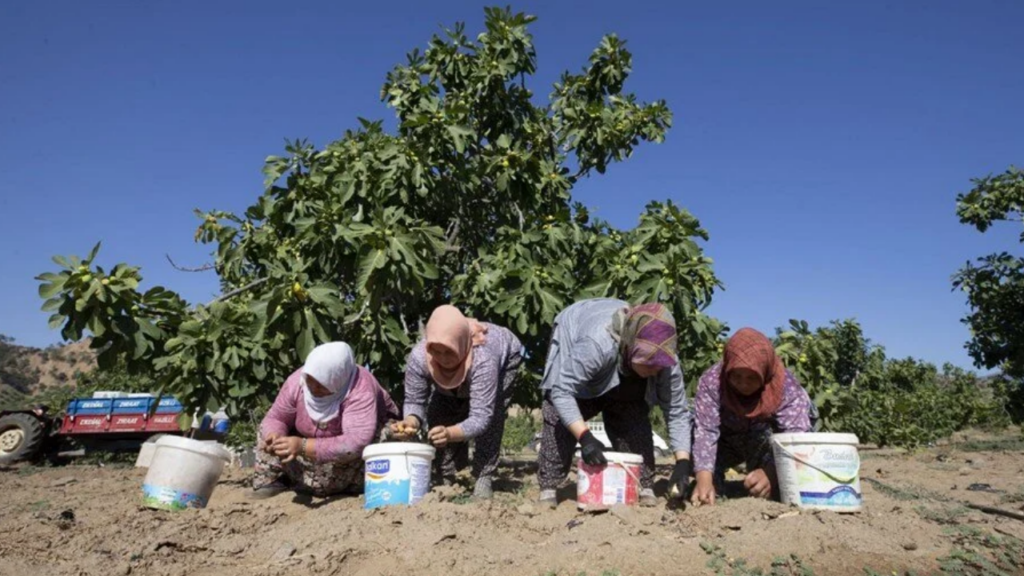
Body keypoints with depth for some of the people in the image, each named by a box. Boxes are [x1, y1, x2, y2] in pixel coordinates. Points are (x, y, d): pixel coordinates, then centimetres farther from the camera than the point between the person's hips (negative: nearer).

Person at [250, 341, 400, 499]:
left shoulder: (360, 392, -38)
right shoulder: (297, 381, -24)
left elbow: (357, 443, -48)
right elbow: (275, 418, -12)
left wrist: (304, 447, -51)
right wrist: (273, 434, -36)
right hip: (316, 438, 5)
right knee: (268, 430, -9)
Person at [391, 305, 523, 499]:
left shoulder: (483, 359, -48)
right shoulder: (418, 358, -37)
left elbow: (480, 417, -49)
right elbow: (414, 401, -25)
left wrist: (450, 433, -67)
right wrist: (411, 422, -49)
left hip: (504, 357, -4)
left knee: (490, 417, -25)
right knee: (438, 414, -12)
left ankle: (484, 480, -12)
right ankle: (446, 478, 4)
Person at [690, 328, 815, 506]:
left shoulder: (788, 388, -32)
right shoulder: (711, 382, -31)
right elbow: (706, 430, -38)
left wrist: (771, 472, -60)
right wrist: (704, 480, -51)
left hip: (770, 444, -2)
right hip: (728, 440, 2)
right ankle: (713, 489, 4)